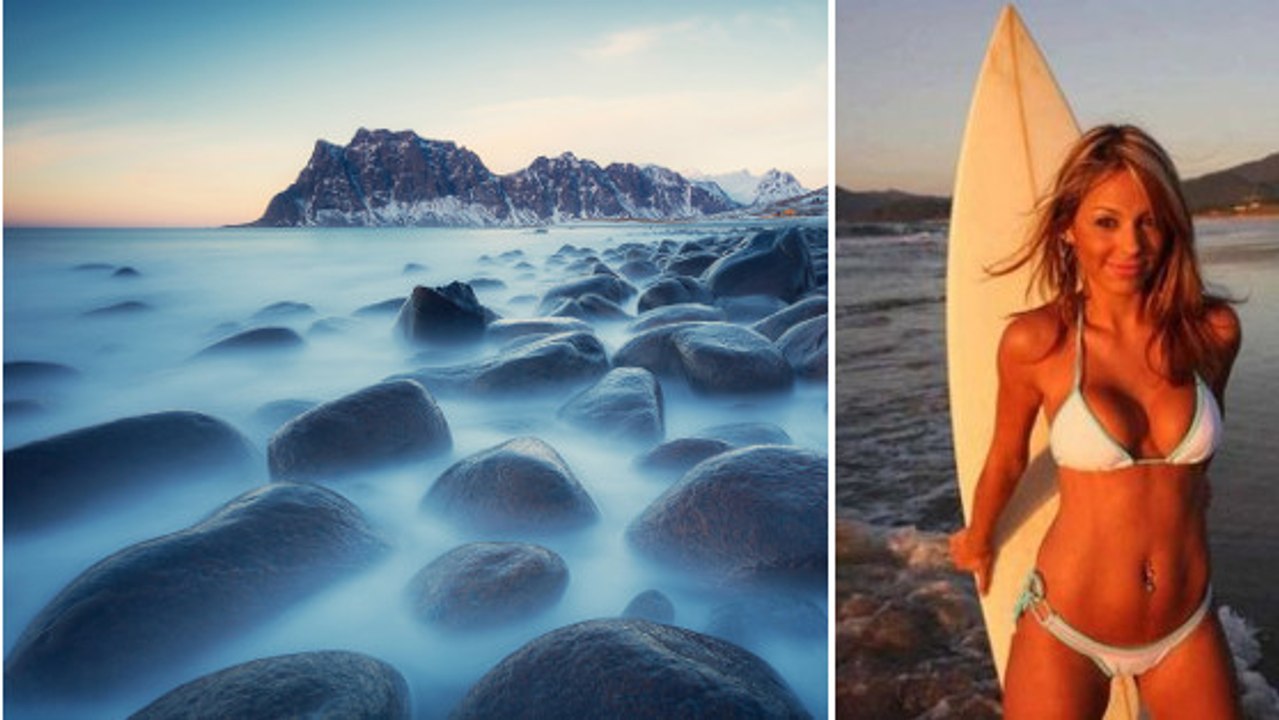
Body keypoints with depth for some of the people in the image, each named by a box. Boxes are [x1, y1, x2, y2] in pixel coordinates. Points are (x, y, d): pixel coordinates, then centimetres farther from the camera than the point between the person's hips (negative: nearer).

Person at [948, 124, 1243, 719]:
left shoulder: (1213, 330, -7)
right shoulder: (1036, 341, -15)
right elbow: (1006, 459, 2)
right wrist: (977, 541, 16)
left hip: (1187, 630, 3)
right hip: (1065, 632, -3)